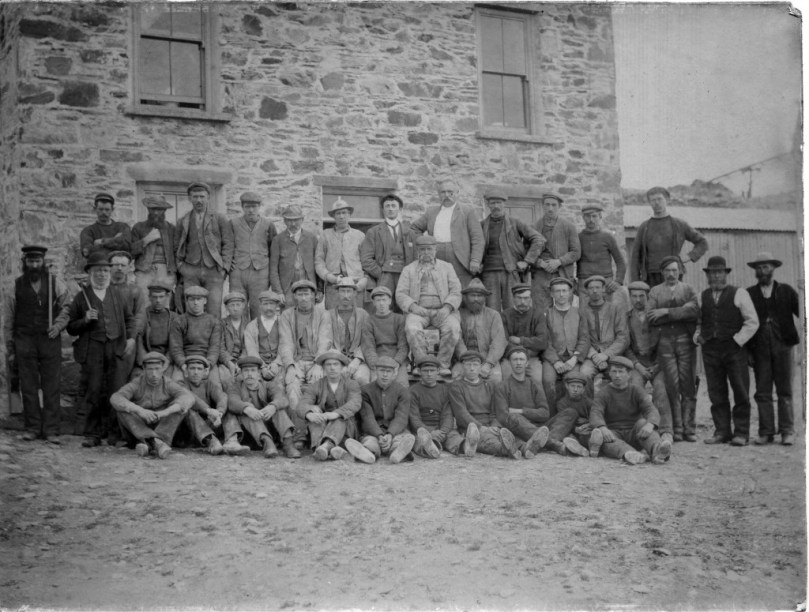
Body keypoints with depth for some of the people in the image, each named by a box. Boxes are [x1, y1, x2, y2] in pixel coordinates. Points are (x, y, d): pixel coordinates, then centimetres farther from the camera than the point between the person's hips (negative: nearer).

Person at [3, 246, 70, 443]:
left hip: (50, 340, 0)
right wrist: (9, 351, 7)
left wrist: (59, 324, -6)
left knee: (51, 387, -3)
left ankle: (51, 430, 1)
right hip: (24, 340, 0)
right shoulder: (16, 286, 5)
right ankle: (32, 428, 9)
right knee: (28, 387, 1)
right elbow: (8, 321, 9)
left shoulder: (55, 284, 4)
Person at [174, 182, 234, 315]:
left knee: (213, 312, -11)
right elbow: (177, 247, 18)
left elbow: (228, 244, 5)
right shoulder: (182, 222, 15)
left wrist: (224, 268, -4)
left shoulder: (220, 219, 9)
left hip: (214, 271, -1)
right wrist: (180, 267, 5)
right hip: (190, 271, 2)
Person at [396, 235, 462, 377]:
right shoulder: (408, 269, 19)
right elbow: (400, 294, 8)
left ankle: (443, 364, -22)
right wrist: (413, 307, -12)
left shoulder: (447, 267, 19)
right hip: (418, 311, 0)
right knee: (412, 329, -34)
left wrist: (447, 308, -11)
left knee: (453, 328, -32)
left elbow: (455, 291, 9)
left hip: (442, 310, 0)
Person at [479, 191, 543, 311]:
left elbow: (539, 240, 1)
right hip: (490, 275, 1)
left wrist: (527, 261, -6)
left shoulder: (515, 223, 4)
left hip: (512, 274, -1)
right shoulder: (482, 226, 10)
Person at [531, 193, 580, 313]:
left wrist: (558, 262, -12)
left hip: (562, 277, -1)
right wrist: (541, 263, -12)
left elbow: (576, 253, 3)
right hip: (540, 277, 1)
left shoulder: (568, 226, 4)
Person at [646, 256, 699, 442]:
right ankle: (675, 429, 0)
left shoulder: (689, 290, 13)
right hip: (665, 342, 0)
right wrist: (680, 312, -4)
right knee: (671, 386, -4)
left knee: (688, 386, -1)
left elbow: (694, 311, -6)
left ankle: (689, 429, 4)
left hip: (686, 341, 0)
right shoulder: (655, 291, 14)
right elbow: (650, 317, -2)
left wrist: (667, 312, -9)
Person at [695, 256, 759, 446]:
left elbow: (752, 322, 1)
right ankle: (722, 432, 9)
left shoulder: (739, 294, 3)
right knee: (716, 393, 3)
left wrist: (738, 340, -7)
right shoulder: (702, 297, 14)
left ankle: (741, 433, 2)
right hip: (710, 350, 3)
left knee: (741, 393, -2)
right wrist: (697, 336, 4)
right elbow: (698, 321, 22)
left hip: (734, 348, -3)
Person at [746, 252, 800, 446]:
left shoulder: (786, 291, 9)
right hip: (759, 348, 1)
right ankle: (766, 432, 5)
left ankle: (787, 432, 6)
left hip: (782, 346, 0)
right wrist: (746, 350, -1)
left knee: (785, 391, 2)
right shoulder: (749, 294, 8)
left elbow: (801, 312, 5)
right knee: (762, 392, 1)